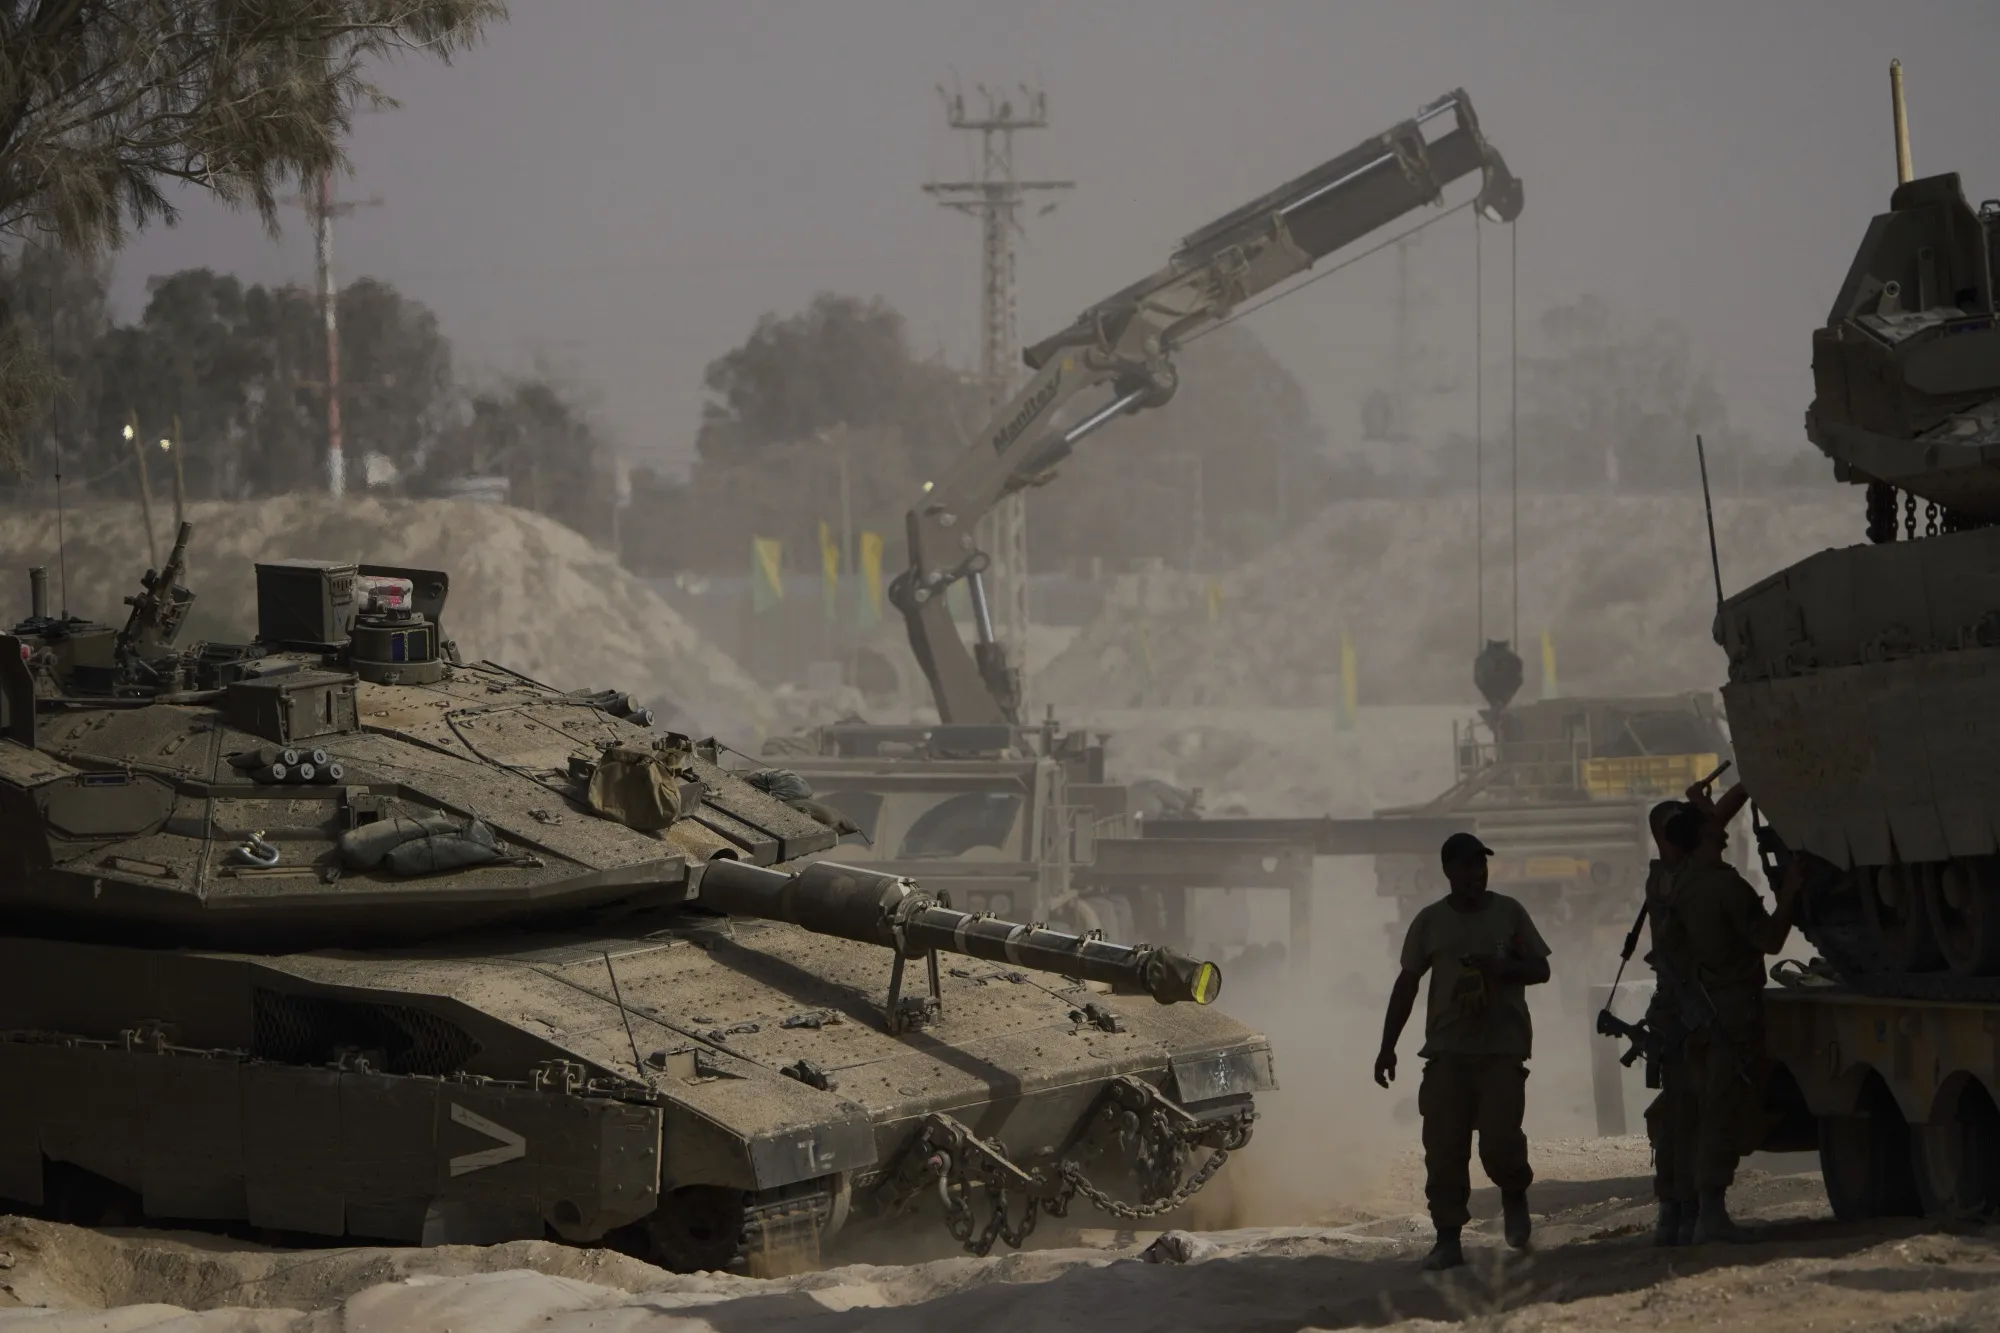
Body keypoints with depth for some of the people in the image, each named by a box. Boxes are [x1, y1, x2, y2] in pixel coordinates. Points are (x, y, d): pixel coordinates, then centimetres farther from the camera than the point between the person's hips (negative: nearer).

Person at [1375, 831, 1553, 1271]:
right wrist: (1387, 1048, 6)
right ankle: (1448, 1239, 1)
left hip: (1503, 1049, -1)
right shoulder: (1430, 922, 8)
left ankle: (1515, 1194, 20)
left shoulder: (1508, 913, 8)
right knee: (1443, 1147, -4)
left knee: (1499, 1141, -12)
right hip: (1447, 1051, 1)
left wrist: (1500, 969, -11)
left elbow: (1540, 969, 10)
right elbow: (1407, 985, 11)